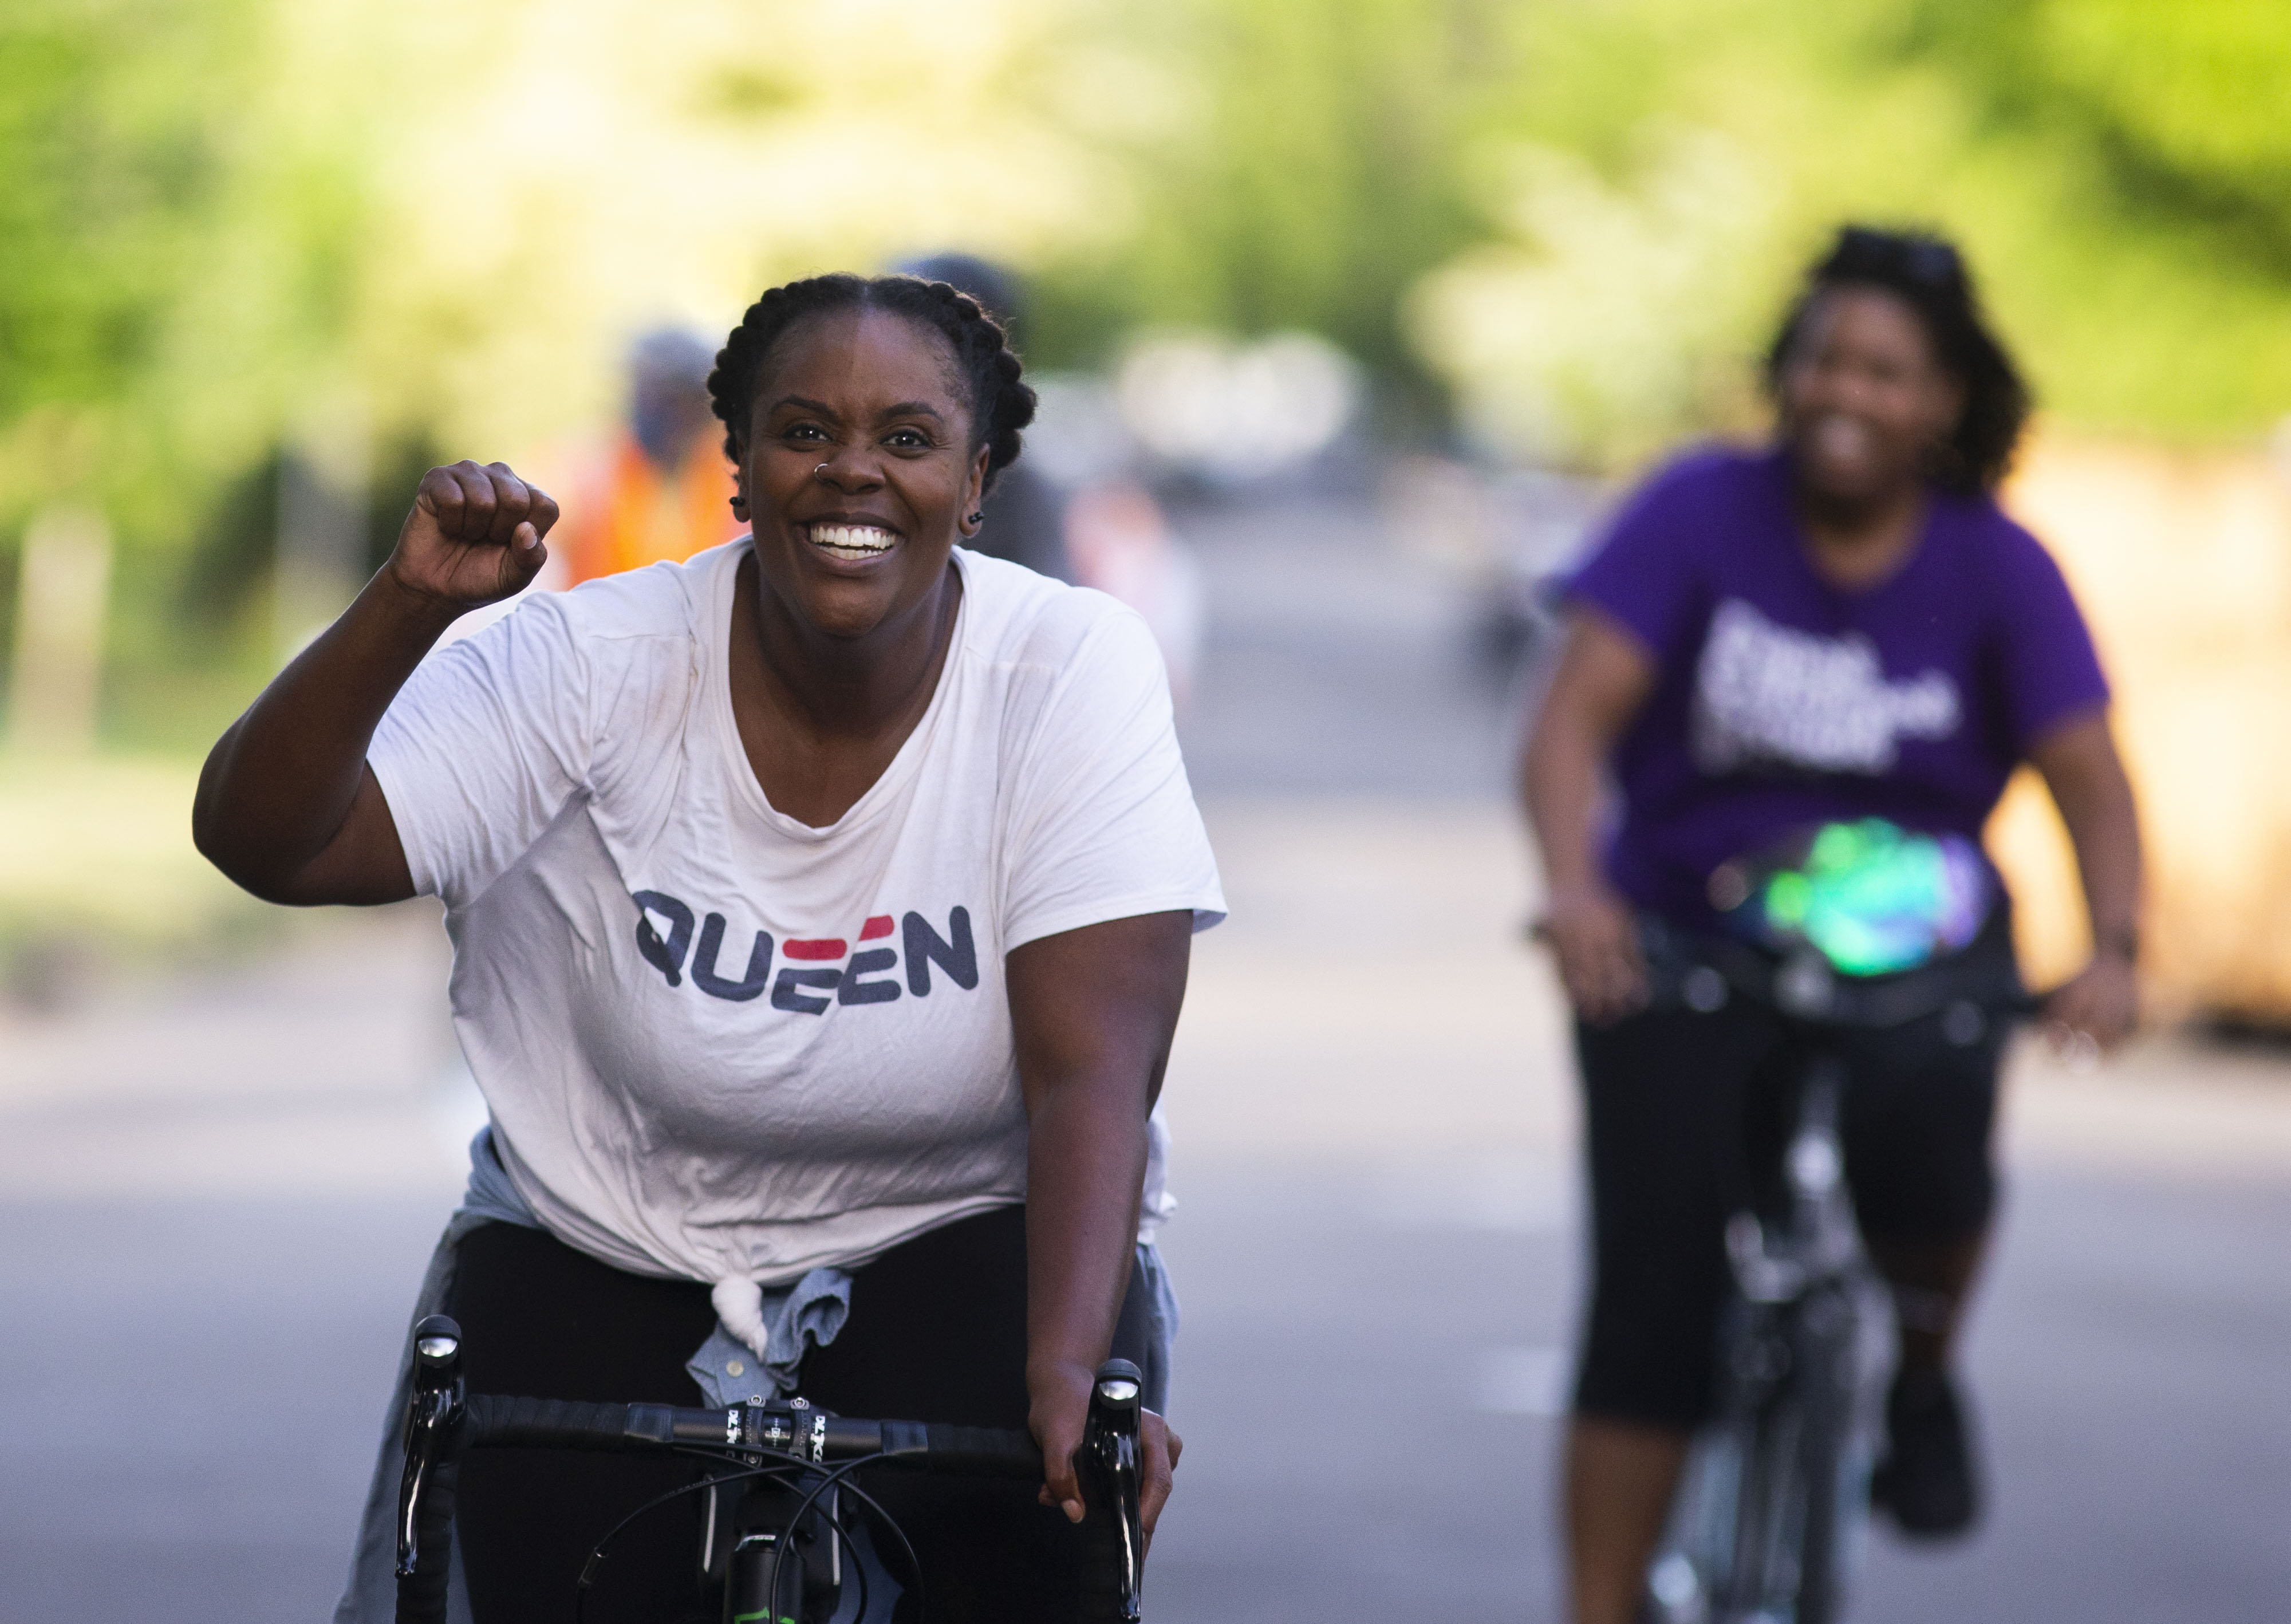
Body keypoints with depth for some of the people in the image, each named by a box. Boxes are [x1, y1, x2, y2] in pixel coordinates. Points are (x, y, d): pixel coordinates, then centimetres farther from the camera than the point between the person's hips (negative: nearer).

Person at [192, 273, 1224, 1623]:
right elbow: (266, 841, -18)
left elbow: (1090, 1071, -21)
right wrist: (411, 604, -34)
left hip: (959, 1245, -1)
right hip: (606, 1259, 1)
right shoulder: (601, 663, -11)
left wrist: (1070, 1372, -36)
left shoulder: (1071, 669, -13)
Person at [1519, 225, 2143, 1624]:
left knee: (1928, 1124, -31)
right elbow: (1575, 720, -14)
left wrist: (2114, 953, -25)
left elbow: (2090, 780, -6)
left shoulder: (1996, 568, -1)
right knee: (1652, 1306, -8)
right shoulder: (1700, 513, -5)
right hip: (1683, 946, 0)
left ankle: (1918, 1372, 1)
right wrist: (1575, 887, -32)